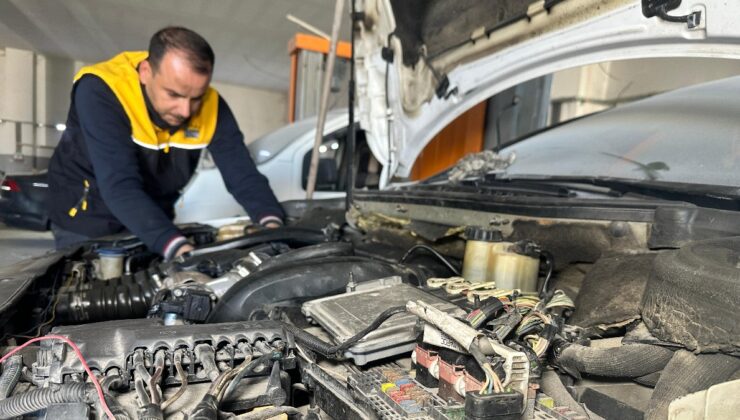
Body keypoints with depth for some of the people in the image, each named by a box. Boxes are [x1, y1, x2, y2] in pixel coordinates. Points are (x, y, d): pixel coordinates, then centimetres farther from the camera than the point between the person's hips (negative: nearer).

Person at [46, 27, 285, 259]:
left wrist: (272, 224, -38)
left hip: (154, 223, 4)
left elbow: (243, 172, -20)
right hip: (88, 221, -3)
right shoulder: (100, 92, -29)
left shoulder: (211, 107, -17)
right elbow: (120, 188, -38)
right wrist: (177, 248, -50)